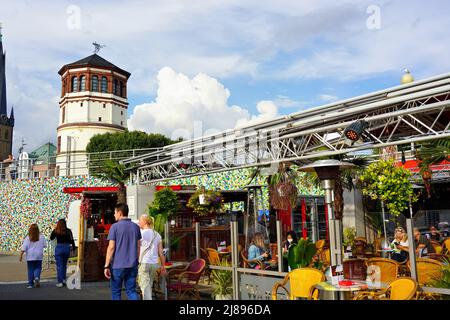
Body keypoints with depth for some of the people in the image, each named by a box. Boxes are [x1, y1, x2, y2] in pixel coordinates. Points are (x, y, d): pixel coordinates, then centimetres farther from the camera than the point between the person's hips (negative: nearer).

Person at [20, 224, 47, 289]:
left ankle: (30, 284, 11)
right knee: (38, 268, 11)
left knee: (30, 269, 8)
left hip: (30, 256, 0)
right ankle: (37, 278, -17)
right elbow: (45, 245, 4)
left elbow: (24, 248, -9)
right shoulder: (41, 237, -3)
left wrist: (21, 255, -6)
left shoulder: (28, 238, -6)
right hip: (38, 256, 0)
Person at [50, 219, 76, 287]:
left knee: (59, 266, 3)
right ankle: (63, 279, 21)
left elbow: (51, 238, 13)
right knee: (64, 264, 20)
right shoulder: (68, 231, -2)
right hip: (67, 248, 2)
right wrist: (73, 248, 8)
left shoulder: (56, 231, -3)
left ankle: (60, 282, 1)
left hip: (59, 248, -2)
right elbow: (72, 240, -2)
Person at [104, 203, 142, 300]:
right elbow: (138, 247, 11)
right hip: (132, 265, 4)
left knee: (116, 292, 11)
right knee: (131, 291, 8)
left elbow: (111, 247, -11)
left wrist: (106, 266, -8)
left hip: (118, 265, -4)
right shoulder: (136, 227, 6)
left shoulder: (115, 227, -8)